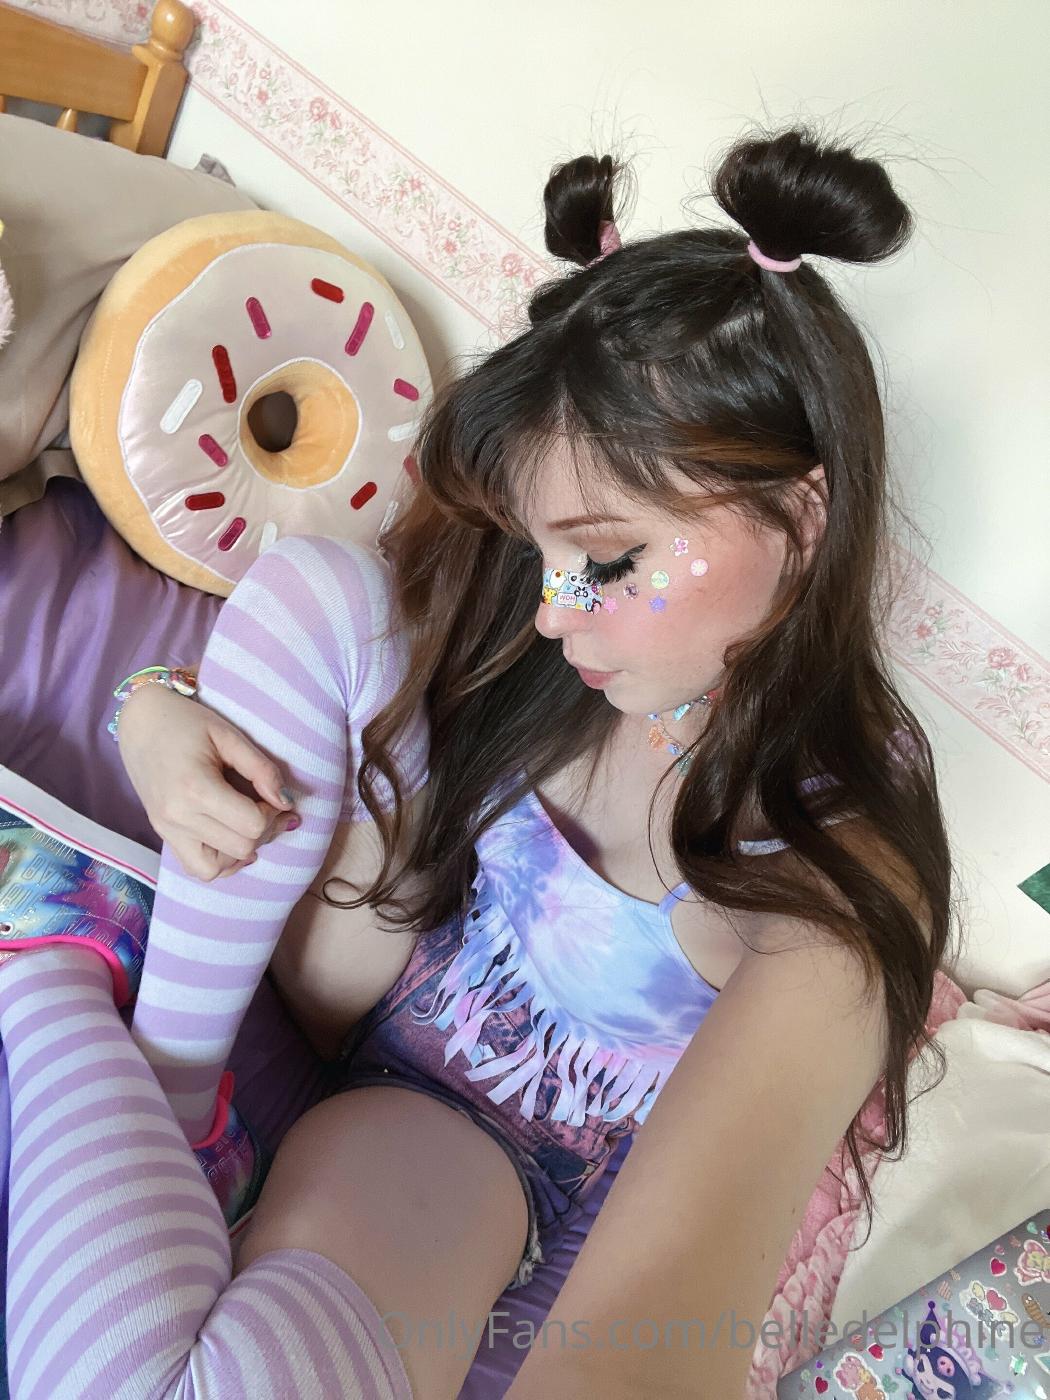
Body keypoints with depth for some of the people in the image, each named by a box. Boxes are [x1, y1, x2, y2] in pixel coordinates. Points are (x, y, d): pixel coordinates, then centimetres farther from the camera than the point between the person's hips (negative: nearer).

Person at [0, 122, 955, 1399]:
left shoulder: (833, 878, -28)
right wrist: (160, 723, -23)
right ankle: (162, 1081, -11)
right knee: (311, 581, -19)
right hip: (389, 965, 4)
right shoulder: (526, 636, -15)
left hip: (489, 1133, -3)